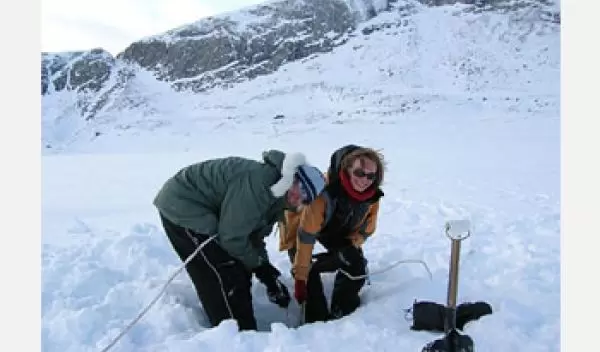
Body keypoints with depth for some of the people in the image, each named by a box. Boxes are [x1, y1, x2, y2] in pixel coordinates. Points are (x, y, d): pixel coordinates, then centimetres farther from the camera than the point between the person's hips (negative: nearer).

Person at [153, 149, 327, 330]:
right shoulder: (258, 182, -30)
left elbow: (254, 235, 9)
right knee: (226, 280, -9)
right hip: (181, 207, -9)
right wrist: (260, 266, -8)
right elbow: (232, 237, -24)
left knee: (240, 273, 12)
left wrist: (267, 272, 0)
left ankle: (244, 331, 26)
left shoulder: (277, 199, 1)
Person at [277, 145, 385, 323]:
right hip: (300, 222, -5)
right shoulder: (324, 191, -44)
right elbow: (306, 235, -39)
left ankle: (342, 312, 17)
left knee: (356, 265, -4)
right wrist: (300, 277, -35)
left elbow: (365, 228, -6)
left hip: (337, 228, 5)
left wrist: (350, 248, -19)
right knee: (309, 273, -19)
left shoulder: (373, 195, -25)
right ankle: (317, 320, 2)